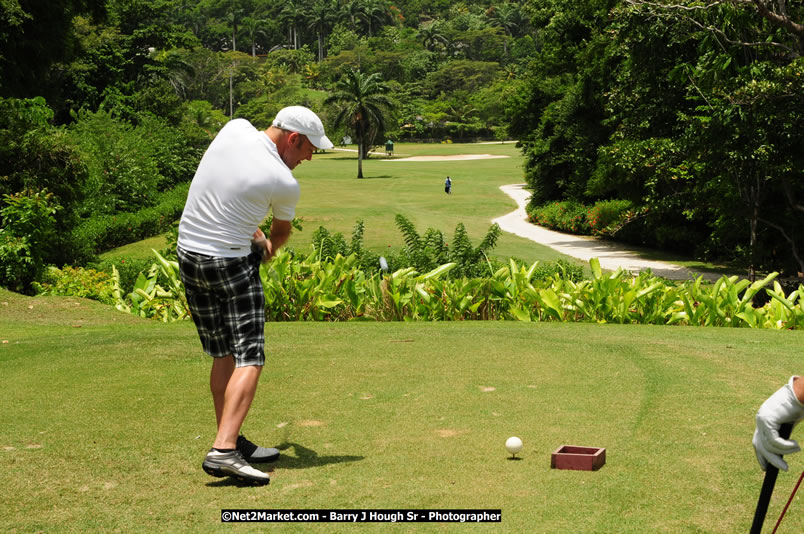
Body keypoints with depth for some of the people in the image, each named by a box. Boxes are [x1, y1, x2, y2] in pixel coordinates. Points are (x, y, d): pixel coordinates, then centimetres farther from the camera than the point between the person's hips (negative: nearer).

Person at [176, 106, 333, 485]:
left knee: (223, 355, 13)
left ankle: (232, 440, 17)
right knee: (249, 358, -8)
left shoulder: (234, 129, 0)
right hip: (232, 263, -8)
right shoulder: (284, 183, -14)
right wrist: (267, 248, 31)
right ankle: (223, 451, -20)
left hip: (188, 253, 8)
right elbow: (281, 233, 8)